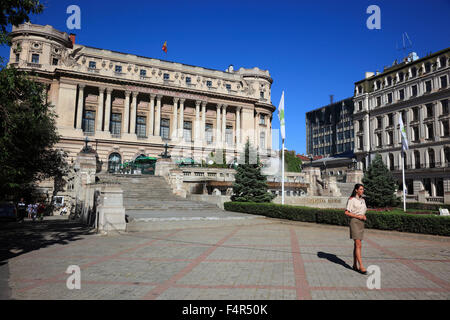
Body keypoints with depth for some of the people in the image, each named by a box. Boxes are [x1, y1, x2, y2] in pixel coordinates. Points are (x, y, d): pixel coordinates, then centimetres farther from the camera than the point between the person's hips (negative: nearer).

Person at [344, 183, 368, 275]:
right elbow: (347, 212, -11)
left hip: (361, 223, 7)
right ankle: (361, 267, -11)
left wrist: (364, 216, 1)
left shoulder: (363, 200, 14)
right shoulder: (351, 200, -8)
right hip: (354, 222, -7)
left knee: (357, 245, 10)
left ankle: (355, 265, 17)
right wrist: (358, 216, -16)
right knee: (358, 245, -11)